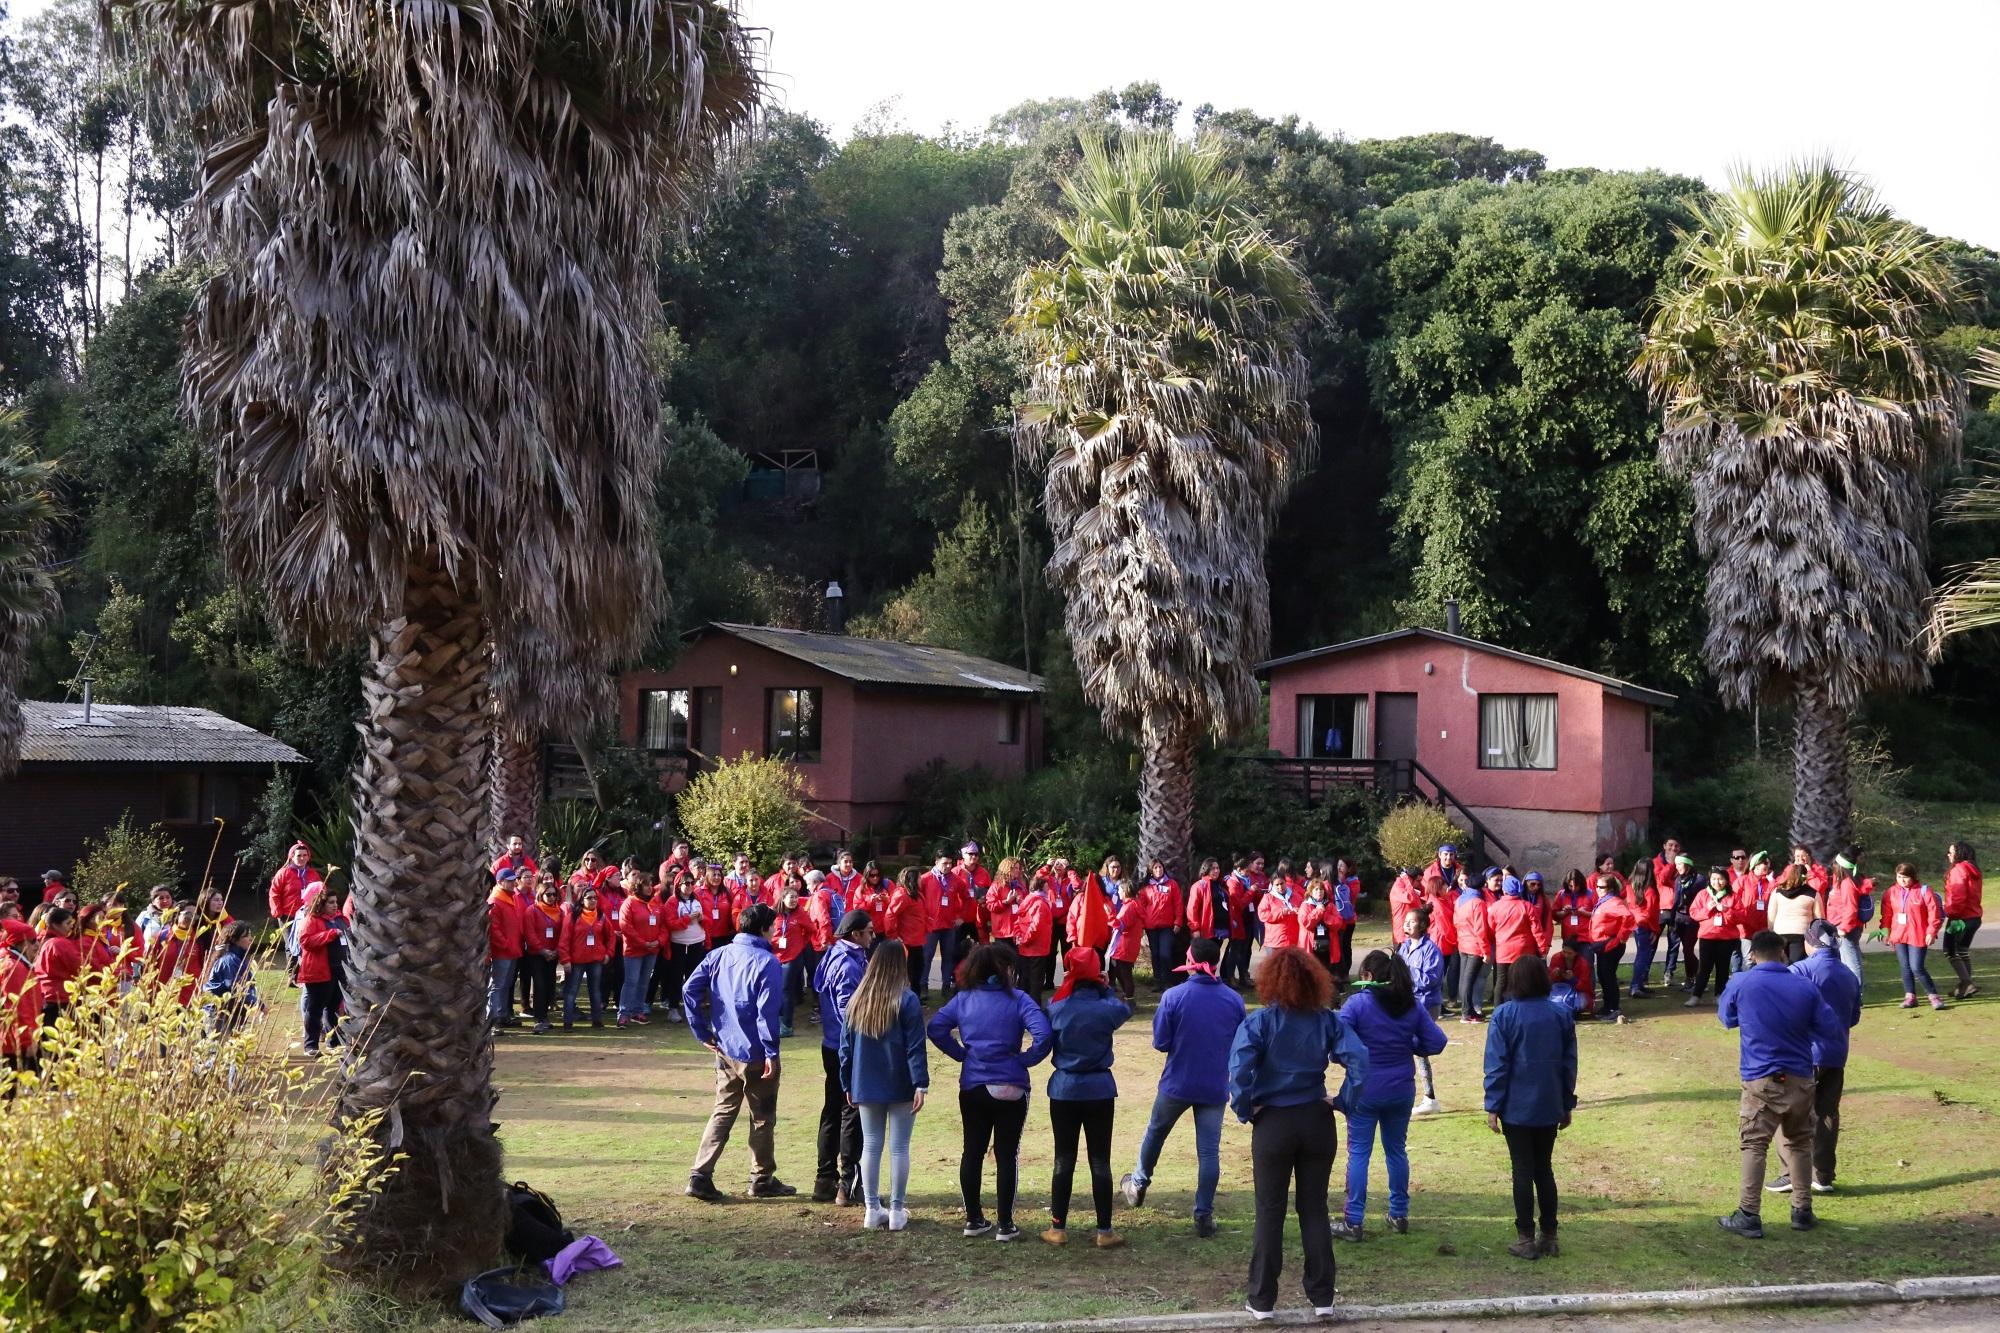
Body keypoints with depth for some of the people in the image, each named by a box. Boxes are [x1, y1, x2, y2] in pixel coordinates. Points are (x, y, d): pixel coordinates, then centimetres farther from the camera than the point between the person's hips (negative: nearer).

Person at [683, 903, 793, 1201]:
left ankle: (700, 1176, 5)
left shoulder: (720, 955, 4)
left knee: (723, 1112, 14)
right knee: (763, 1117, 10)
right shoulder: (767, 963, -15)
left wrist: (703, 1032, 5)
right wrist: (771, 1053, -17)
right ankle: (762, 1179, 20)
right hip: (755, 1053, -6)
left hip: (725, 1050, 6)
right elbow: (767, 1011, -21)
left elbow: (689, 990, -1)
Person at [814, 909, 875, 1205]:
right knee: (852, 1114, -3)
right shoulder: (848, 965, -20)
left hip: (832, 1046, 10)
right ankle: (847, 1185, 0)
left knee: (833, 1112, 15)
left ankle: (825, 1181, 21)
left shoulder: (834, 957, 11)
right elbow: (849, 1011, -24)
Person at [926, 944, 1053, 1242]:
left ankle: (973, 1220, 20)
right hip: (1010, 1089, -4)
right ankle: (1005, 1225, 6)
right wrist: (1026, 1059, -7)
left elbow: (936, 1027, -5)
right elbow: (1044, 1033, -22)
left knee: (972, 1152, 14)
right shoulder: (1018, 1000, -10)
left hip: (972, 1088, 4)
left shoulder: (963, 999, 2)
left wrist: (961, 1053, 4)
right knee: (1006, 1155, 4)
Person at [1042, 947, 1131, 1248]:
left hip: (1064, 1090, 1)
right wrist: (1105, 989, 11)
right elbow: (1124, 1009, 10)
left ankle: (1058, 1228, 14)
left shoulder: (1056, 1008, -8)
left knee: (1064, 1160, 9)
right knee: (1100, 1161, 6)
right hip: (1099, 1091, -1)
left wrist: (1070, 987, 7)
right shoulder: (1107, 1009, -11)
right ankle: (1104, 1232, 10)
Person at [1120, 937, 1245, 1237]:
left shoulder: (1174, 997, -15)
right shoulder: (1234, 1000, -7)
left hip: (1176, 1084, -1)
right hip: (1215, 1088, 1)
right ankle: (1204, 1215, 6)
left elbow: (1160, 1042, -10)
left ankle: (1138, 1184, 42)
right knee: (1209, 1150, 6)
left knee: (1155, 1133, 23)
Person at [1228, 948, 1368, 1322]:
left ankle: (1262, 1300, 12)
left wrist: (1245, 1111, -9)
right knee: (1315, 1210, 12)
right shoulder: (1327, 1021, -2)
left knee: (1270, 1213, 7)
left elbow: (1239, 1070, -23)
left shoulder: (1259, 1023, -11)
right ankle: (1322, 1297, 15)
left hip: (1273, 1124, -2)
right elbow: (1358, 1058, -13)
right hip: (1317, 1122, 2)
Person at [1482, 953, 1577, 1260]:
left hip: (1517, 1108, -3)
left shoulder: (1505, 1015, -11)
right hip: (1550, 1108, 3)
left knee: (1523, 1171, 3)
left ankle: (1526, 1239, 5)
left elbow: (1496, 1064, -11)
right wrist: (1567, 1105, 14)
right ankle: (1549, 1238, 15)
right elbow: (1569, 1063, 6)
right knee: (1544, 1169, 13)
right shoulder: (1562, 1015, 0)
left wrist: (1493, 1106, -6)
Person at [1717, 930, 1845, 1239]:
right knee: (1799, 1143, 17)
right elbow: (1832, 1030, 2)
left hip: (1761, 1080, -2)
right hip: (1800, 1079, 3)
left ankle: (1748, 1216, -3)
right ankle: (1802, 1211, 23)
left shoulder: (1740, 984, -7)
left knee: (1754, 1146, 1)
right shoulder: (1805, 987, -3)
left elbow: (1726, 1017, 12)